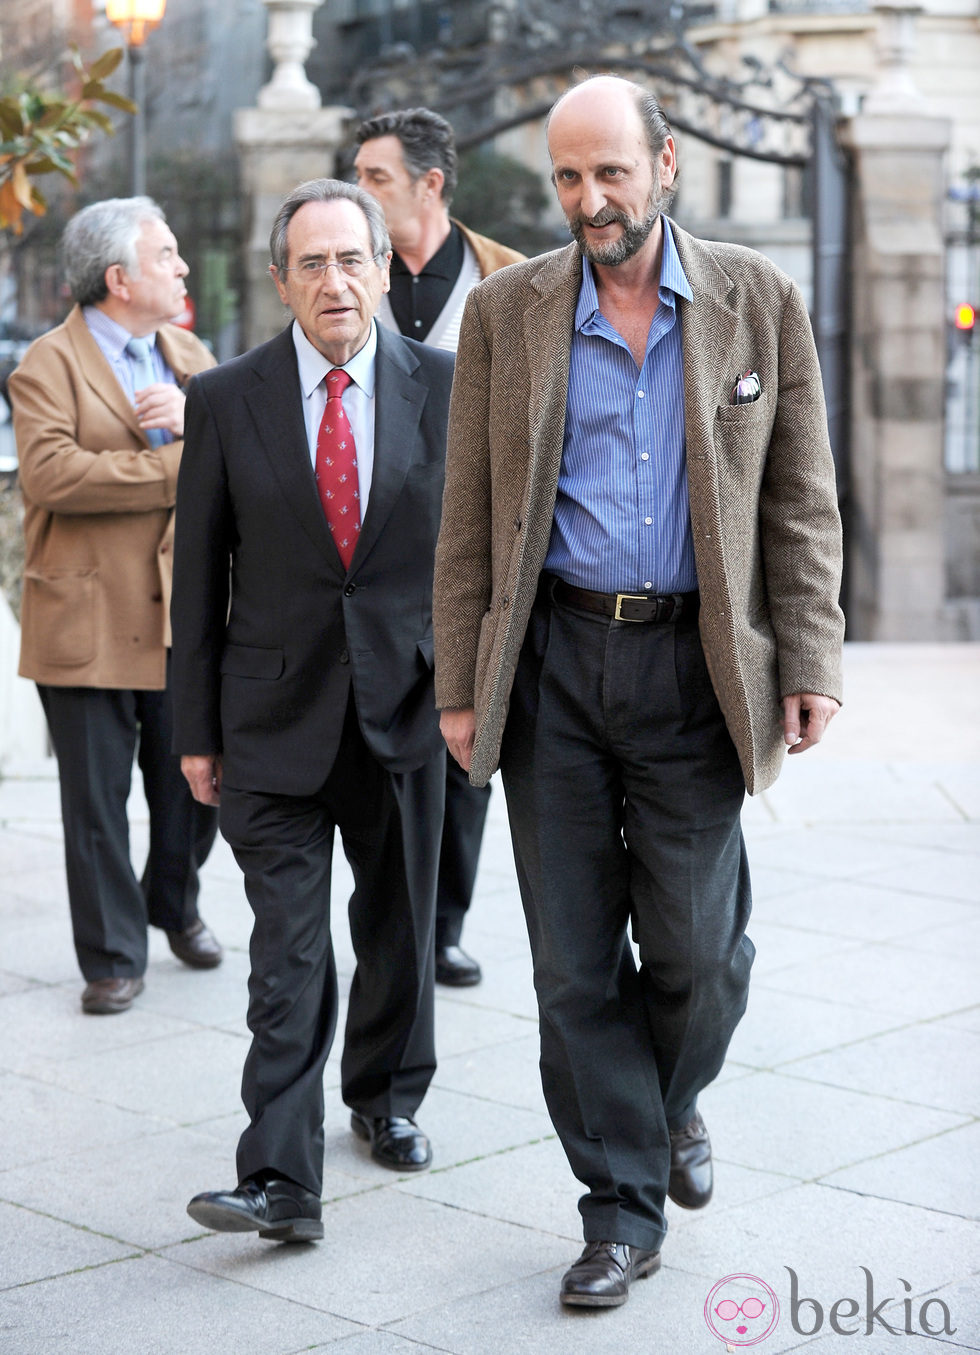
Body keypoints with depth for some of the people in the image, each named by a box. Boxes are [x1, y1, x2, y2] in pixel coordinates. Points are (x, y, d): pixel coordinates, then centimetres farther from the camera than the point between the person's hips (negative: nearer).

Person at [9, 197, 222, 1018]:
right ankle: (114, 957, 16)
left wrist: (200, 417, -13)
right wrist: (173, 467, -18)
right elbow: (48, 473, -21)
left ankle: (176, 904, 39)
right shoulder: (50, 365, -6)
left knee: (196, 787, 14)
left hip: (184, 620, 5)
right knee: (97, 805, 3)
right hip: (89, 625, -5)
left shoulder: (189, 357, 14)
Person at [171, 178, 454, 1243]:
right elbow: (198, 576, 1)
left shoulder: (443, 387, 1)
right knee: (288, 952, -7)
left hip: (405, 706, 2)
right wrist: (196, 730, 0)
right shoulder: (226, 401, -1)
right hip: (275, 716, -2)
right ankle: (280, 1183, -6)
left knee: (398, 932, 16)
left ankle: (387, 1099, 38)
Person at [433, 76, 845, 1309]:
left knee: (696, 948, 4)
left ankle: (671, 1100, 37)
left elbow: (800, 501, 4)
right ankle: (623, 1204, 18)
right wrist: (460, 684, 1)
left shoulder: (758, 303, 3)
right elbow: (469, 515, 5)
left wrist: (811, 663, -3)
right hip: (554, 663, 1)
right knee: (574, 959, 4)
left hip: (693, 662, 0)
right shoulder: (506, 312, 4)